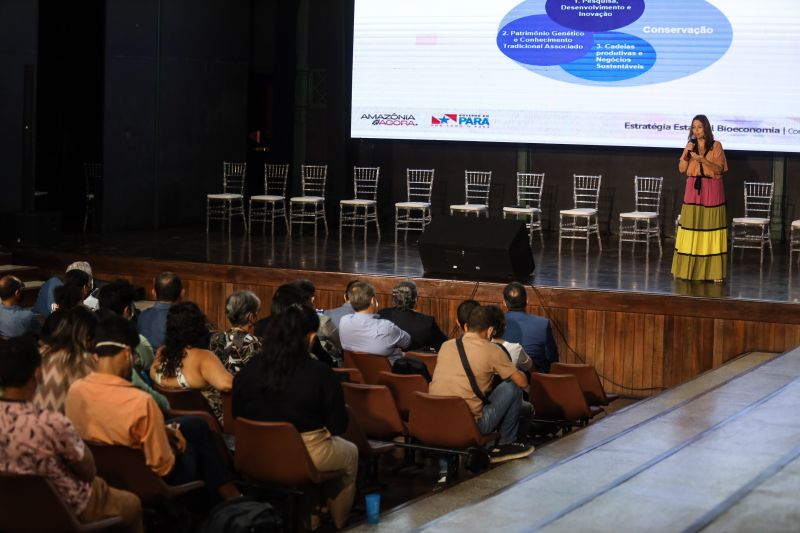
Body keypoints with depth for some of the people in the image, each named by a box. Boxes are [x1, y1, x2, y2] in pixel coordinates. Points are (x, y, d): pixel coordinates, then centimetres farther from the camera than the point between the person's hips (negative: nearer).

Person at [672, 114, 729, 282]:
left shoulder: (716, 146, 0)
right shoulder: (691, 146, 11)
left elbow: (719, 169, -6)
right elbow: (681, 169, 4)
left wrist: (702, 159, -19)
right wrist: (685, 152, -10)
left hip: (712, 192, -3)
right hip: (693, 190, 3)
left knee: (711, 228, -5)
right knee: (691, 228, 1)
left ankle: (715, 272, -2)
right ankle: (689, 268, 7)